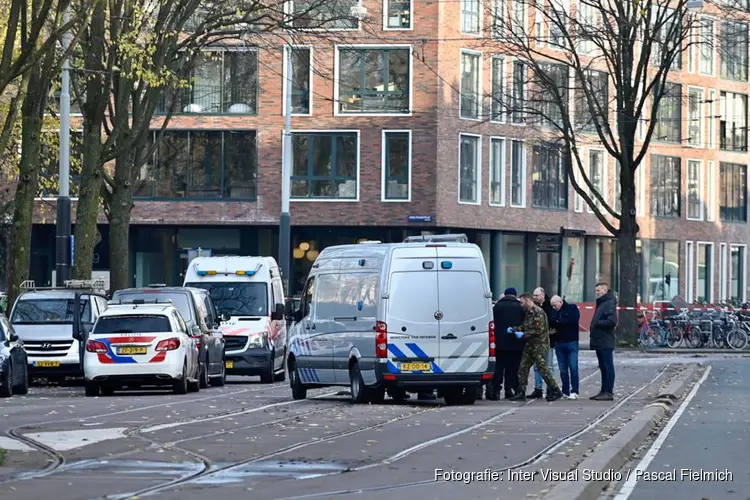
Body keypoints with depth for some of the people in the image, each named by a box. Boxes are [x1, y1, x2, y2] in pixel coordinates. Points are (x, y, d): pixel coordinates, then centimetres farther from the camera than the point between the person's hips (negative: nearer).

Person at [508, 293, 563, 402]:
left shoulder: (538, 313, -15)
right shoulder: (528, 312, 14)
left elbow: (538, 330, -21)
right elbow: (524, 326, 18)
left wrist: (523, 335, -18)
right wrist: (514, 330, 1)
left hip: (539, 345, -9)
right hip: (529, 346, 9)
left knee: (543, 368, -8)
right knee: (523, 368, 8)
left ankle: (556, 391, 1)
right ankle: (521, 393, 12)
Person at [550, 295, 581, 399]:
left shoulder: (572, 308, -2)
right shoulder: (553, 312, 10)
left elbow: (574, 320, -17)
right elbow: (550, 324, 5)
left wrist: (558, 322, -11)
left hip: (571, 342, -5)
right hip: (559, 343, 5)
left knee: (573, 367, -7)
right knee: (563, 369, 6)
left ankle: (574, 391, -4)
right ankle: (565, 391, 11)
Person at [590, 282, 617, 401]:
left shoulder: (609, 303, -12)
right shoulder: (600, 303, 19)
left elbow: (612, 321, -23)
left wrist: (597, 323, -14)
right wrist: (593, 331, 11)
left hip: (605, 342, -10)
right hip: (599, 342, 10)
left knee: (608, 367, -7)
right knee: (603, 367, 14)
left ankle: (609, 392, -6)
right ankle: (604, 391, 19)